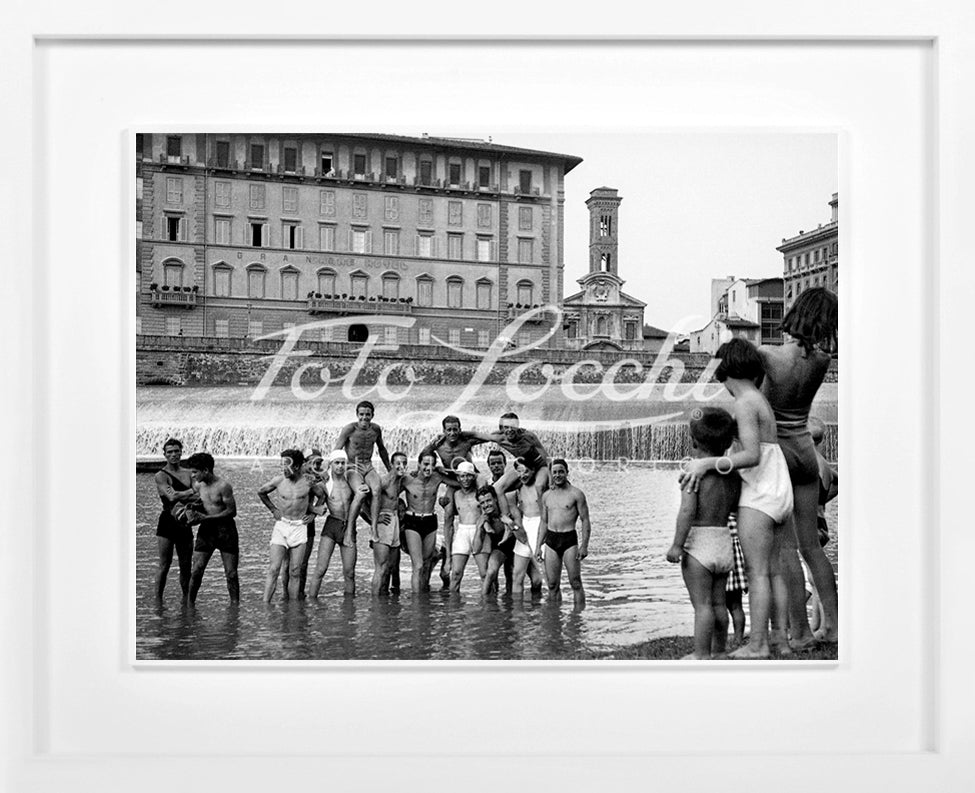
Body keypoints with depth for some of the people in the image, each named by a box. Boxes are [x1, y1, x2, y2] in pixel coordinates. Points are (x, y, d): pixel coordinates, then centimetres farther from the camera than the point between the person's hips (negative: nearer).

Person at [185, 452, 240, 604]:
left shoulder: (223, 486, -15)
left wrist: (205, 517, -18)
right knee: (196, 571, -1)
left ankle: (235, 604, 11)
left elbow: (232, 511, -15)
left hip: (225, 529, -4)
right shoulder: (197, 485, 3)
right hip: (206, 529, 4)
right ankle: (190, 603, 10)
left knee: (231, 573, 1)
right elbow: (191, 503, 17)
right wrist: (190, 511, -8)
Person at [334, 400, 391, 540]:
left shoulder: (376, 429, 5)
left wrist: (390, 470, 29)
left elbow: (381, 449, 22)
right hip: (352, 467, -3)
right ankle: (374, 519, -14)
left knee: (377, 489, -29)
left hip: (368, 467, 4)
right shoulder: (349, 429, -9)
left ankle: (374, 528, -28)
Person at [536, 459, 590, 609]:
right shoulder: (546, 495, 12)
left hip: (569, 540, -4)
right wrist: (538, 546, 12)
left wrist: (584, 546, -12)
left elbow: (585, 521, -3)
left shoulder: (576, 494, -3)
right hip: (551, 540, 4)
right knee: (552, 584, 6)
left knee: (575, 583, -4)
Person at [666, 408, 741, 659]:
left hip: (699, 543, -7)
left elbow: (687, 511, -20)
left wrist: (676, 545, -18)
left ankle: (701, 655, 2)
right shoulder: (733, 475, 6)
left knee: (702, 604, -3)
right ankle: (719, 650, 26)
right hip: (725, 542, 7)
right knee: (718, 602, 17)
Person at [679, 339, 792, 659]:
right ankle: (781, 639, 15)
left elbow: (752, 456, -22)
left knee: (757, 571, -6)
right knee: (773, 570, 12)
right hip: (780, 493, 9)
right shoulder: (761, 400, 16)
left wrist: (707, 463, -22)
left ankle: (757, 644, -4)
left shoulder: (745, 404, -12)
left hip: (759, 496, -9)